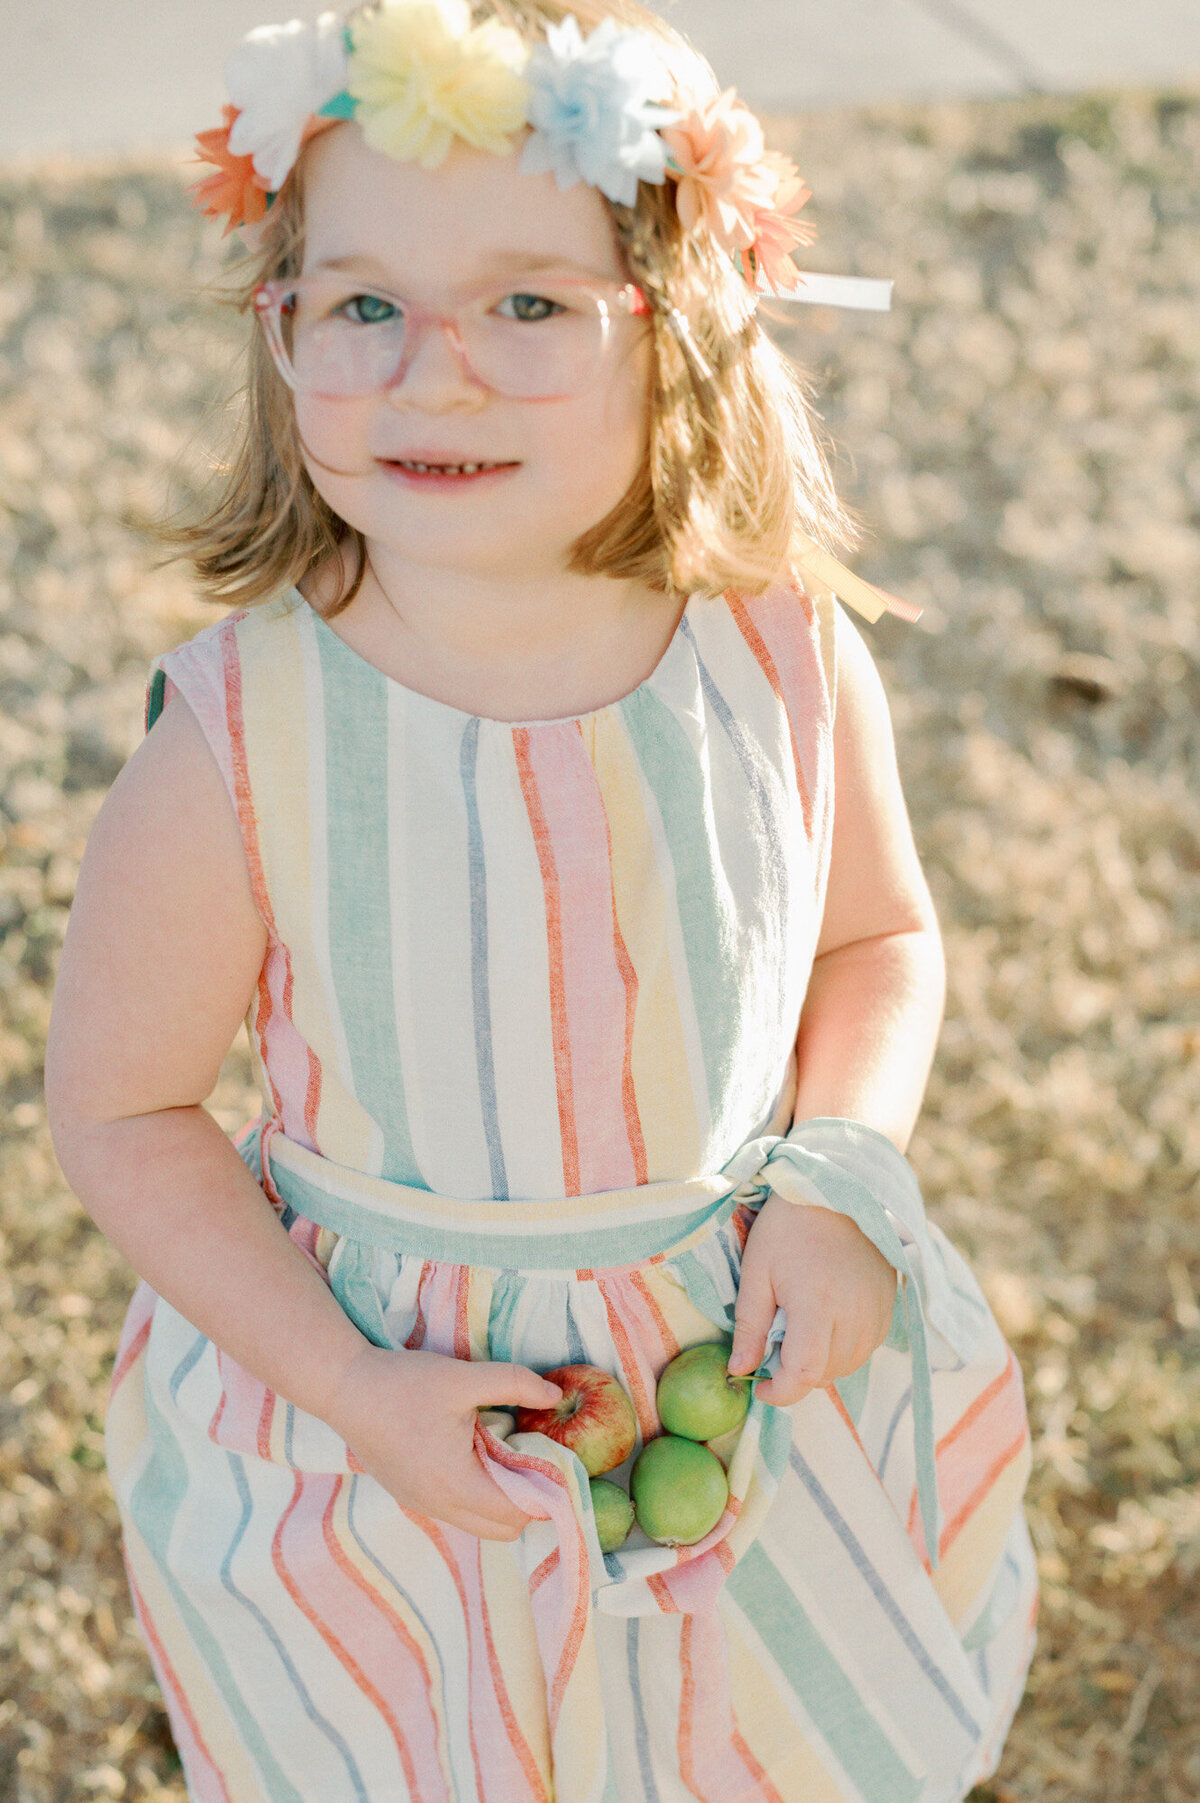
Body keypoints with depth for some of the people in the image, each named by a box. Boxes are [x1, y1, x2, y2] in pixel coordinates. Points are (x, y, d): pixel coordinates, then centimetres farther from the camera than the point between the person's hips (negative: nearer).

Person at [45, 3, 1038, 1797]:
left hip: (759, 1363, 2)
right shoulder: (237, 742, -23)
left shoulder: (784, 655, -16)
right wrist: (353, 1390, -18)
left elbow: (880, 934, 2)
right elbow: (122, 1112, -12)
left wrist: (837, 1182, -14)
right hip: (385, 1405, -2)